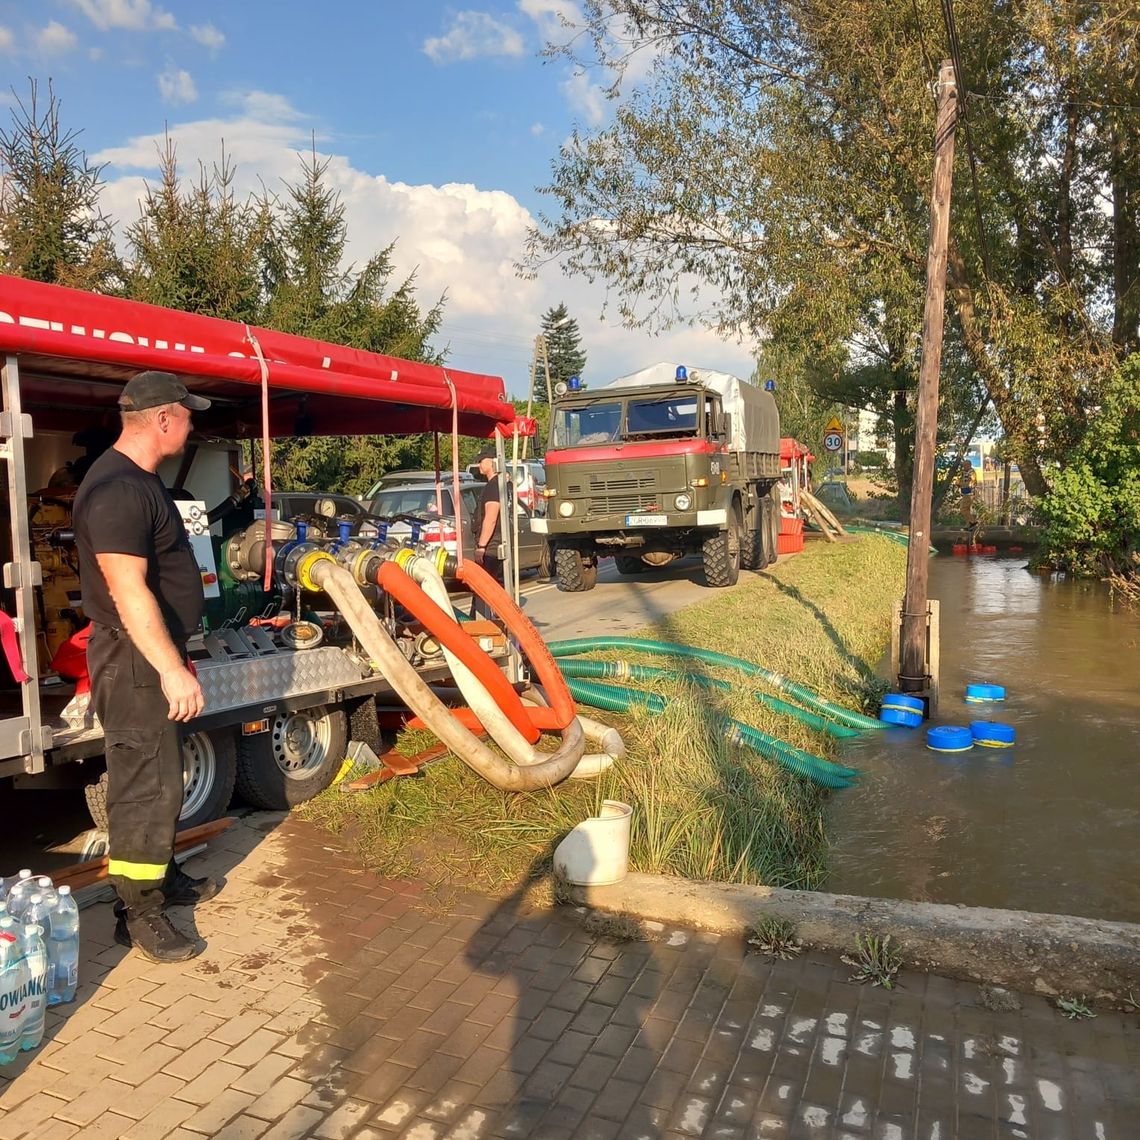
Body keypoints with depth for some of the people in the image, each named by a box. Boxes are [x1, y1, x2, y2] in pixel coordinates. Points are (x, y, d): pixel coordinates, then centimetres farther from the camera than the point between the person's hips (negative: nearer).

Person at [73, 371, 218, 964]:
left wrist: (173, 659, 27)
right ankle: (140, 915, 10)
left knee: (160, 778, 20)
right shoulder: (118, 489, -22)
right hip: (133, 661, -11)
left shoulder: (139, 480, 12)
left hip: (153, 654, 11)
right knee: (144, 786, -2)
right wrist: (171, 669, -29)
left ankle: (163, 877, 36)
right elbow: (127, 590, -28)